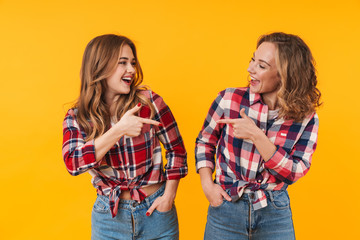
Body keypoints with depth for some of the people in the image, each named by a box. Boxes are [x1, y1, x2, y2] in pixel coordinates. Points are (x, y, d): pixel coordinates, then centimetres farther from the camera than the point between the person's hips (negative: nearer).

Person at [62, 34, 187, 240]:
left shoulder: (149, 102, -8)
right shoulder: (76, 118, -4)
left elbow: (176, 149, 0)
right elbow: (73, 163, -21)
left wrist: (169, 196, -4)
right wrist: (118, 131, -27)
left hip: (154, 211, 0)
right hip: (108, 217, 1)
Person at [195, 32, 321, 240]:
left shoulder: (306, 119, -9)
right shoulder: (229, 99, -10)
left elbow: (294, 173, -13)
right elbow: (204, 141, 4)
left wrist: (256, 136, -23)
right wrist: (207, 184, -6)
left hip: (275, 213, 0)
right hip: (226, 207, 0)